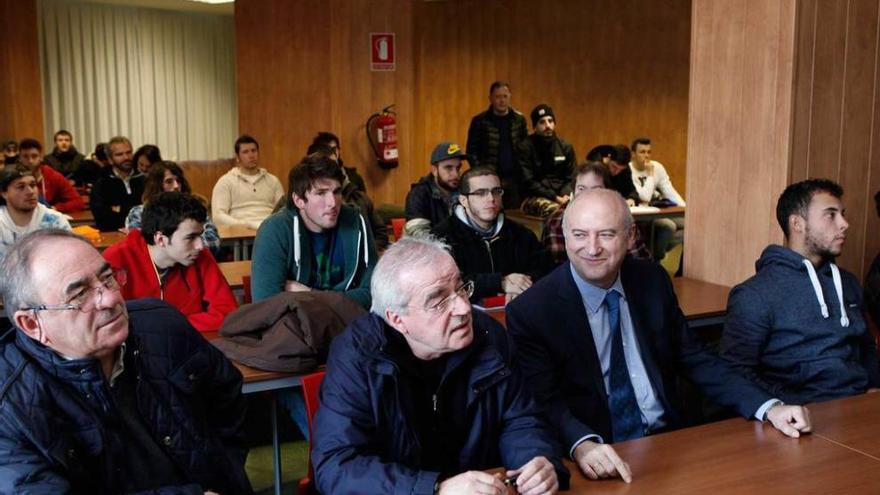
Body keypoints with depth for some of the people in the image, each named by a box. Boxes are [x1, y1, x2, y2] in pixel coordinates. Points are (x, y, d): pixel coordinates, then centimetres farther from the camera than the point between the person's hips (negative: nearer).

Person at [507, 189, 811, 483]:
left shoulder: (653, 281, 1)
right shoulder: (530, 311, -13)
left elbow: (695, 360, 7)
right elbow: (545, 402, -16)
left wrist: (768, 408, -4)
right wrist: (582, 445, -36)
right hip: (601, 460, -3)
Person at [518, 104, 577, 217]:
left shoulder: (566, 148, 13)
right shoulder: (525, 147, -2)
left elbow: (572, 178, 14)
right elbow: (528, 182, -7)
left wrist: (565, 195, -8)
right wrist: (554, 197, -15)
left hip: (561, 196, 5)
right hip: (534, 198, -4)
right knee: (556, 211, -38)